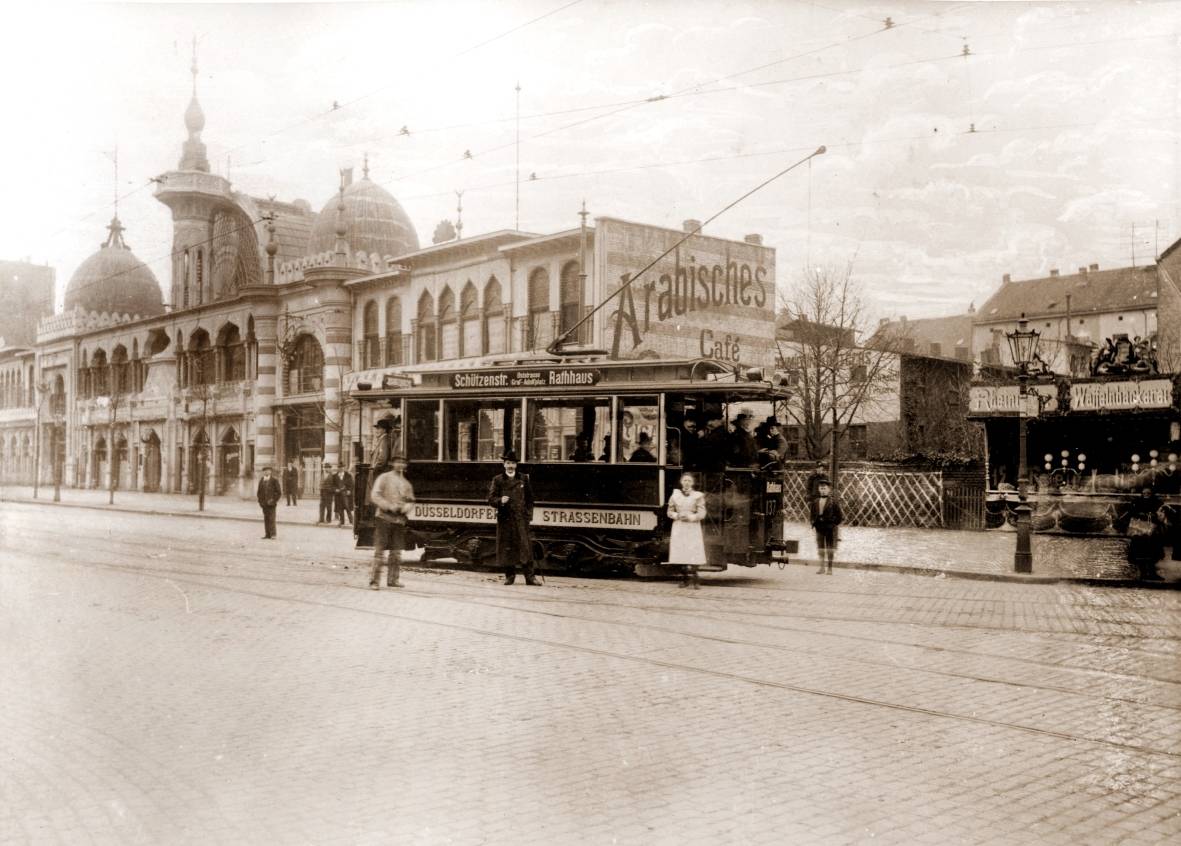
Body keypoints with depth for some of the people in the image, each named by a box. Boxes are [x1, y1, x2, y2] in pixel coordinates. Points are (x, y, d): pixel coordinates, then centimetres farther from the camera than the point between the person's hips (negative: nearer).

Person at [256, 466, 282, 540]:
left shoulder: (274, 480, -2)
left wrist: (274, 500, -9)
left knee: (271, 518, -10)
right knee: (266, 519, 4)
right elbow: (259, 492, 20)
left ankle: (273, 534, -8)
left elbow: (279, 492, -2)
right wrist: (260, 501, 8)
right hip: (264, 503, 4)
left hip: (271, 503, -4)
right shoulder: (261, 481, 12)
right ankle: (267, 534, 6)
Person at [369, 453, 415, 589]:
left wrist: (406, 507, -5)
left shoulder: (407, 483, 17)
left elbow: (411, 501, 19)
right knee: (379, 550, -8)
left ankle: (393, 579, 17)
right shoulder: (384, 478, 1)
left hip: (399, 520, 5)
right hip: (384, 518, -5)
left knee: (396, 552, 8)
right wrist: (389, 506, -17)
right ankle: (374, 581, -7)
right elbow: (375, 496, -7)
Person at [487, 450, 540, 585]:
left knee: (526, 546, -4)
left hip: (521, 518, 0)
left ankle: (529, 577, -2)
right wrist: (500, 501, -17)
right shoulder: (498, 480, 6)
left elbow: (530, 498, 14)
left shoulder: (523, 478, 10)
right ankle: (510, 575, 14)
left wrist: (529, 513, 5)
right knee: (506, 548, 2)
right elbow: (491, 499, 3)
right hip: (505, 518, 0)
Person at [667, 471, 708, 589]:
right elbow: (670, 512, 11)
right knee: (680, 553, 0)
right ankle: (684, 579, 7)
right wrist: (678, 515, -8)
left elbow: (702, 513, -3)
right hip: (679, 527, 2)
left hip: (693, 528, -2)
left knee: (694, 554, -10)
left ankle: (695, 580, -8)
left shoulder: (698, 496, 3)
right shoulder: (675, 495, 10)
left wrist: (690, 517, -16)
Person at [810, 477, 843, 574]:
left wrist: (834, 523, -10)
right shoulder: (815, 501, 6)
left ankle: (829, 568, 8)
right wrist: (814, 522, 6)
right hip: (819, 527, 5)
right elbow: (811, 513, 17)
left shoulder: (833, 501, -8)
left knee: (830, 548, 3)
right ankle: (822, 567, 18)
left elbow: (839, 515, -7)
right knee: (820, 547, 9)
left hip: (830, 527, -5)